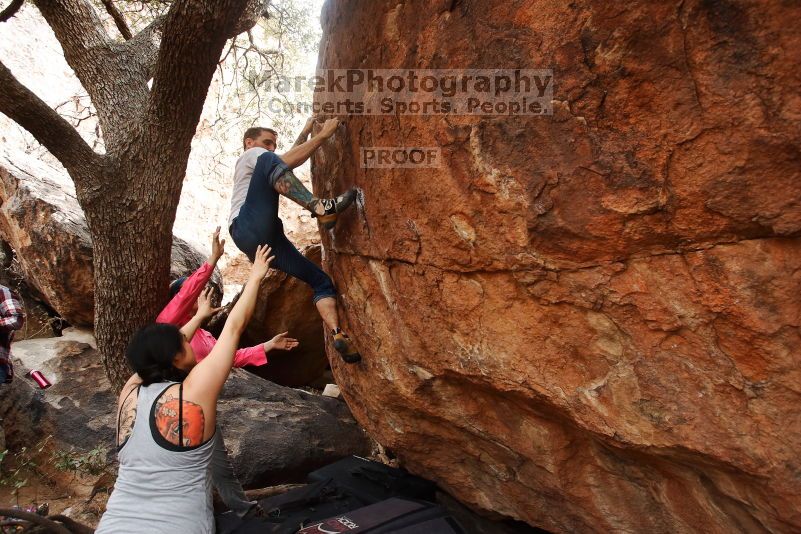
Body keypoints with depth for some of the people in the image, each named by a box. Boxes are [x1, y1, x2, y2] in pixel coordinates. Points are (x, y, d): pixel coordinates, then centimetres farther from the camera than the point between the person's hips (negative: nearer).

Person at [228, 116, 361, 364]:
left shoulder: (259, 164, 40)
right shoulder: (251, 154, 14)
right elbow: (286, 162, -6)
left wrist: (306, 131, 44)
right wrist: (322, 135, -5)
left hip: (266, 239, 8)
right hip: (247, 229, -8)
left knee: (321, 280, 0)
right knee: (269, 162, -26)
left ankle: (338, 335, -14)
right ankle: (320, 208, -38)